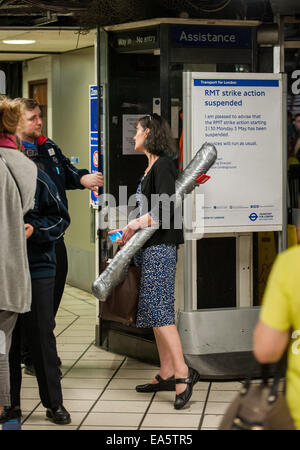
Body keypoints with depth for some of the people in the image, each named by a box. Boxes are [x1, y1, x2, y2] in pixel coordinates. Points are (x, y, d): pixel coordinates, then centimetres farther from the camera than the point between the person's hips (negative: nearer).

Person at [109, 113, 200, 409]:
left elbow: (164, 210, -21)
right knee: (156, 310, 10)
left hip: (160, 246, -10)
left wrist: (134, 225, -14)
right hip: (151, 246, 10)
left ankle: (183, 371, -14)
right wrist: (130, 231, 18)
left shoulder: (162, 166, -12)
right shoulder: (152, 166, 17)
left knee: (159, 309, -13)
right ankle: (166, 374, 14)